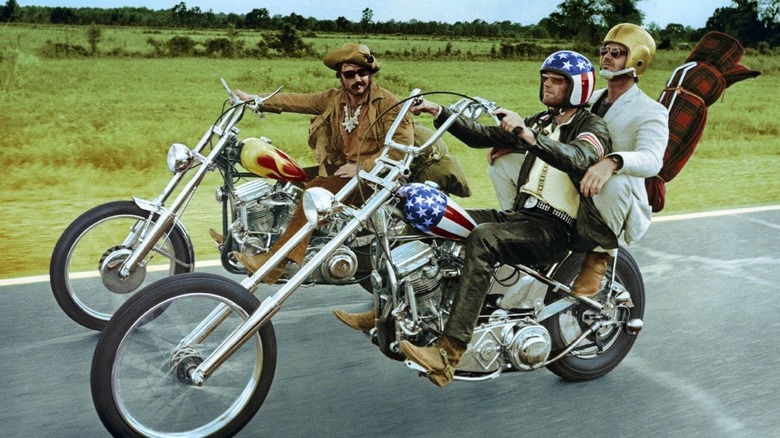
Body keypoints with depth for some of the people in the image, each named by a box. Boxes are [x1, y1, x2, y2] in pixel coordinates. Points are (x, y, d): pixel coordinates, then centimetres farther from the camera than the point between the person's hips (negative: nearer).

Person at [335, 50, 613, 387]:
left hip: (555, 229, -8)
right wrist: (439, 113, 2)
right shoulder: (541, 122, 21)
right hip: (520, 214, 8)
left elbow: (576, 159, -28)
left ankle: (449, 353, -41)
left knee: (482, 239, -36)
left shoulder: (593, 126, -3)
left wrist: (529, 136, -43)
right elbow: (482, 136, 13)